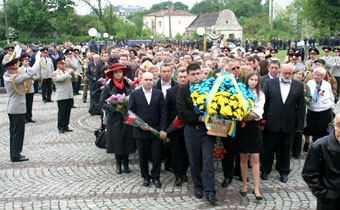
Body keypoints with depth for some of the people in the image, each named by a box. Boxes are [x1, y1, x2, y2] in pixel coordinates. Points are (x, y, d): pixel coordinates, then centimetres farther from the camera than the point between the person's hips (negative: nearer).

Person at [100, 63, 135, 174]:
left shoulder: (128, 85, 2)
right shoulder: (108, 87, -4)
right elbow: (102, 103, -4)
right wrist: (114, 109, -15)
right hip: (114, 118, -1)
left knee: (127, 140, 3)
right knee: (116, 141, 3)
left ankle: (126, 163, 18)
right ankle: (118, 163, 20)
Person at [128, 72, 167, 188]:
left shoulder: (159, 94, 4)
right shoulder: (134, 94, 1)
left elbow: (163, 112, 1)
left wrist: (163, 129, -7)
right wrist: (139, 124, -12)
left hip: (156, 131, 1)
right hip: (141, 131, 0)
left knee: (157, 156, 3)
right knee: (143, 156, 9)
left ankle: (156, 177, 20)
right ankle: (146, 177, 25)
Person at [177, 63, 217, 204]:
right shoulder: (183, 90, -1)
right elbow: (181, 111, -10)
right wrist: (199, 118, -18)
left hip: (207, 129, -1)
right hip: (191, 130, 1)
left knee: (208, 160, -4)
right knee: (194, 161, 9)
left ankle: (209, 191, -2)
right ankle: (198, 187, 24)